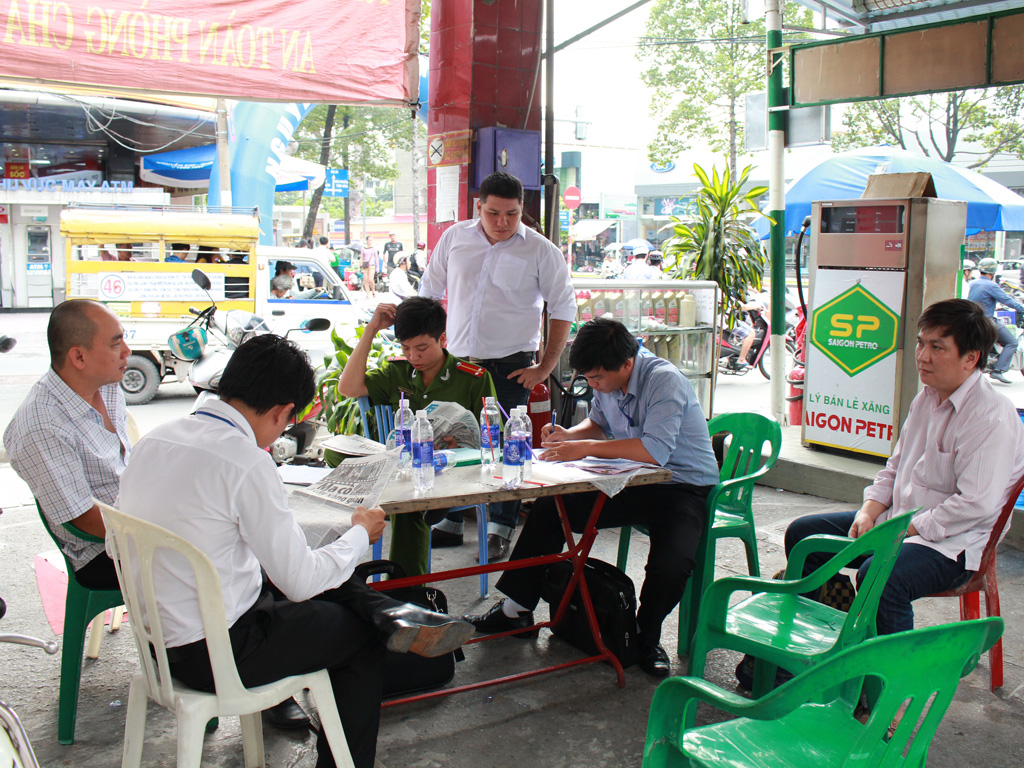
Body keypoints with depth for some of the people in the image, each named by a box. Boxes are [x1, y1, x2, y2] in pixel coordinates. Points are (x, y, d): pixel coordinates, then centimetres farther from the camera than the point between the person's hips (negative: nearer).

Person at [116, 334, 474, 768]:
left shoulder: (154, 439, 1)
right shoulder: (245, 460, -24)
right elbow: (301, 580, -19)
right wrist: (361, 534, 1)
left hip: (158, 639, 8)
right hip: (213, 655, -8)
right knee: (361, 634, 13)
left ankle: (391, 615, 0)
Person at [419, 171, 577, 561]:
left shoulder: (540, 251, -4)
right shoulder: (455, 239, 5)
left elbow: (563, 309, 1)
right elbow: (428, 292, 17)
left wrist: (545, 368, -4)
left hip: (509, 366, -3)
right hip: (457, 361, 3)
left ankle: (501, 529, 13)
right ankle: (451, 522, 24)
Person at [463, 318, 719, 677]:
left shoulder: (666, 381, -24)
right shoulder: (607, 380, -1)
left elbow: (656, 450, -36)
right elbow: (598, 423, 19)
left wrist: (585, 448, -30)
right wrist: (569, 435, -4)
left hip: (684, 485, -7)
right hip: (630, 483, 7)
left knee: (671, 564, -33)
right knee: (549, 508, -3)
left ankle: (647, 638, 0)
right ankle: (516, 609, 9)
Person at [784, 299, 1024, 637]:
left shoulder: (993, 417, -19)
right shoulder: (926, 398, 11)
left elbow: (977, 504, -25)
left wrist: (908, 529, -20)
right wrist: (869, 511, 2)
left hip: (952, 542, -9)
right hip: (899, 521, 10)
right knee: (802, 534, 6)